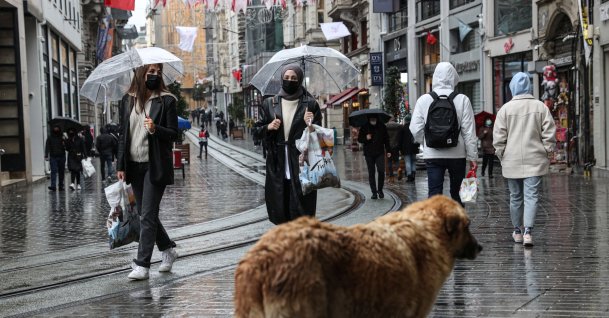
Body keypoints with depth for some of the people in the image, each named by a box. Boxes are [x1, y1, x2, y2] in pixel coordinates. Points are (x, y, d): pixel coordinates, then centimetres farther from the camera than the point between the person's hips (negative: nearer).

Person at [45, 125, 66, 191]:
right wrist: (46, 156, -7)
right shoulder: (50, 137, 4)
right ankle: (53, 186, -18)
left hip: (61, 157, 2)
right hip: (53, 157, -2)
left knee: (61, 172, 7)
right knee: (53, 171, -11)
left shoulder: (63, 137, 7)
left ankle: (61, 185, 17)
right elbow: (47, 147, 2)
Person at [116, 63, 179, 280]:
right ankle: (168, 249, 32)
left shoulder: (166, 101, -3)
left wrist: (155, 129, -24)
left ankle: (142, 265, -6)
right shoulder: (127, 100, 8)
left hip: (155, 165, -5)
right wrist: (121, 166, 5)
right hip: (134, 165, 5)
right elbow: (123, 134, 10)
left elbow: (173, 134, -4)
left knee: (147, 215, -8)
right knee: (145, 214, 13)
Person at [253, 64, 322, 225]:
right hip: (277, 165, 2)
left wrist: (309, 124, -18)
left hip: (301, 164, -2)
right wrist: (269, 127, -6)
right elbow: (258, 129, 14)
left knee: (302, 213, -4)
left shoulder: (310, 104, 3)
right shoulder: (269, 104, 9)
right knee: (279, 211, 4)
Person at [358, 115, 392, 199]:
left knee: (381, 171, -11)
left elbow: (386, 139, 8)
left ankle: (380, 190, 7)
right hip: (369, 154, 0)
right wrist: (366, 138, -15)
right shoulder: (364, 127, 2)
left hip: (380, 153, 0)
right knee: (371, 173, 3)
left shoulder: (381, 126, 4)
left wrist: (388, 150, 3)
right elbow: (359, 139, 6)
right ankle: (374, 192, 10)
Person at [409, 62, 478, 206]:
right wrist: (472, 157, 1)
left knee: (434, 193, 1)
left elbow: (416, 129, -2)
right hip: (457, 155, 0)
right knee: (457, 194, 14)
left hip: (432, 155, 0)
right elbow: (469, 131, -6)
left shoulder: (424, 100, -3)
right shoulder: (462, 100, -7)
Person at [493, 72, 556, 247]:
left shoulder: (506, 109, -2)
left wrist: (501, 156, 10)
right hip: (535, 160, 0)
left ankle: (517, 232, 22)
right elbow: (549, 134, 0)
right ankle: (528, 232, -17)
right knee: (531, 196, -4)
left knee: (515, 197, 12)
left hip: (512, 161, 1)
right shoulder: (540, 107, 0)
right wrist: (547, 153, 10)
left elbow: (499, 137, -1)